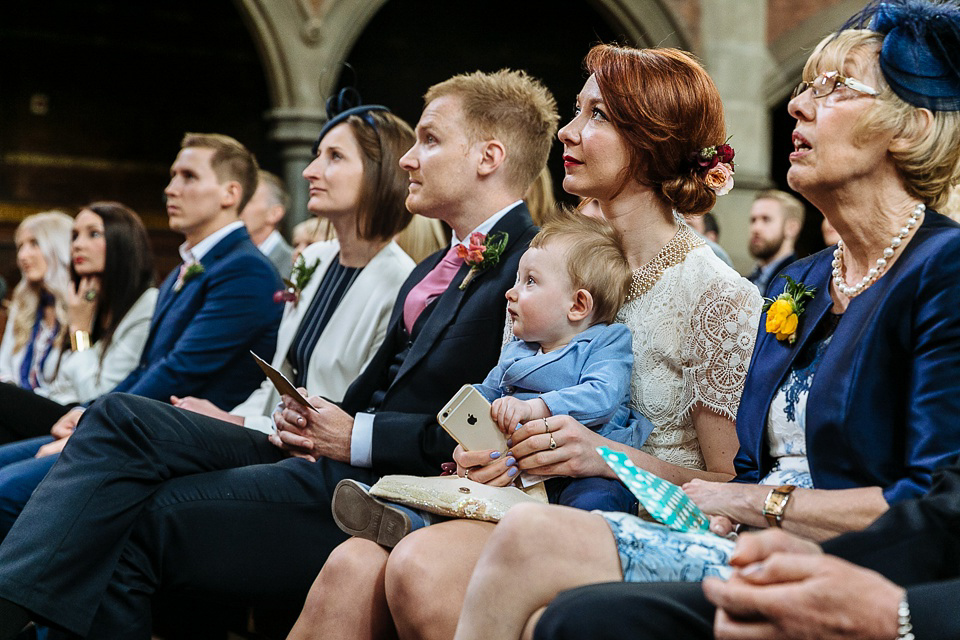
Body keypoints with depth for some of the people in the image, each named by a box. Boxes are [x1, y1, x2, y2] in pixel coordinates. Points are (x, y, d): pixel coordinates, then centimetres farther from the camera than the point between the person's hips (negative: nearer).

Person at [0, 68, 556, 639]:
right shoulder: (434, 269, 23)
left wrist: (359, 436, -13)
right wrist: (311, 417, 2)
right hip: (335, 458, 9)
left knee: (136, 522, -16)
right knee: (124, 416, -8)